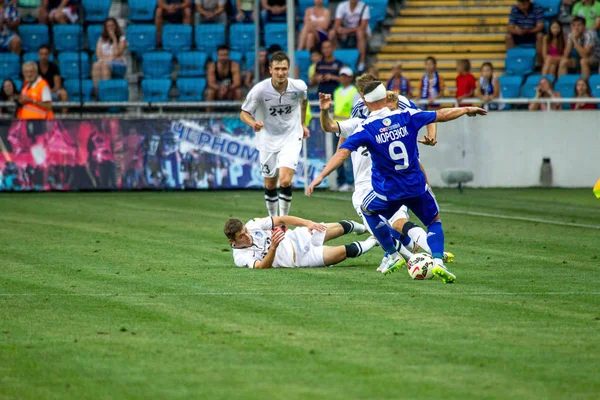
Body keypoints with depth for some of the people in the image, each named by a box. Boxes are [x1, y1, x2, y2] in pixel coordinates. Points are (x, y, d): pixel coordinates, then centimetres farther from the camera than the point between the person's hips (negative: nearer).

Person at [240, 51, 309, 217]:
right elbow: (244, 113, -12)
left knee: (285, 180, -18)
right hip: (268, 139, 1)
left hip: (291, 138, -1)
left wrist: (303, 124, 20)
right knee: (270, 184, 11)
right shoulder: (260, 90, -20)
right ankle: (273, 219, 33)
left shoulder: (299, 87, -13)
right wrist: (253, 123, -33)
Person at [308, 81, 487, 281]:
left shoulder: (366, 129, -11)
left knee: (367, 210, 30)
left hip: (388, 190, -1)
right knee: (434, 222, 20)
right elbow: (442, 115, 8)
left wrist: (320, 177, -20)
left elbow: (343, 152, -19)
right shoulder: (406, 117, -3)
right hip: (416, 186, 2)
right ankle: (437, 261, -7)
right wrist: (467, 110, 25)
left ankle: (393, 256, 26)